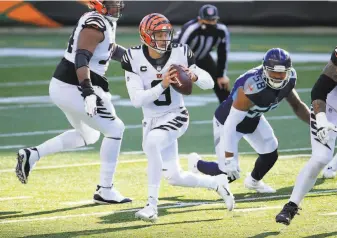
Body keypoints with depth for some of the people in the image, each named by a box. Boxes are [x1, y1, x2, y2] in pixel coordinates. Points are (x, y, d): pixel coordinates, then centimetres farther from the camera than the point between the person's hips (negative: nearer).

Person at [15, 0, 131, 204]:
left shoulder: (104, 22, 13)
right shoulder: (95, 25, -18)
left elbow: (111, 49, 29)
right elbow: (82, 59, -29)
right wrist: (88, 92, -38)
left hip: (63, 86, 10)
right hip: (74, 88, -10)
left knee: (88, 135, 25)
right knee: (114, 130, -1)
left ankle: (32, 155, 16)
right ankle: (105, 191, 4)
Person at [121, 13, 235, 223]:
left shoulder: (179, 53, -10)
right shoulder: (134, 58, -11)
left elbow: (209, 83, -4)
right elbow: (137, 100, -16)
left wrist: (194, 76, -27)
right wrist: (162, 85, -30)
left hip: (175, 116, -3)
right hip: (151, 120, 3)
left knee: (151, 142, -35)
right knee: (175, 178, 7)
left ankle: (152, 205, -30)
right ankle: (217, 183, 35)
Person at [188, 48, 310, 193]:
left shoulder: (288, 80, -17)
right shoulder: (253, 86, -40)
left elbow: (297, 105, 3)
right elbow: (231, 123, -37)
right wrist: (229, 158, -37)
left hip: (253, 119, 7)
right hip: (227, 120, -7)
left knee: (270, 154, 7)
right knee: (230, 173, -10)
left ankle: (253, 181, 40)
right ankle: (196, 164, 21)